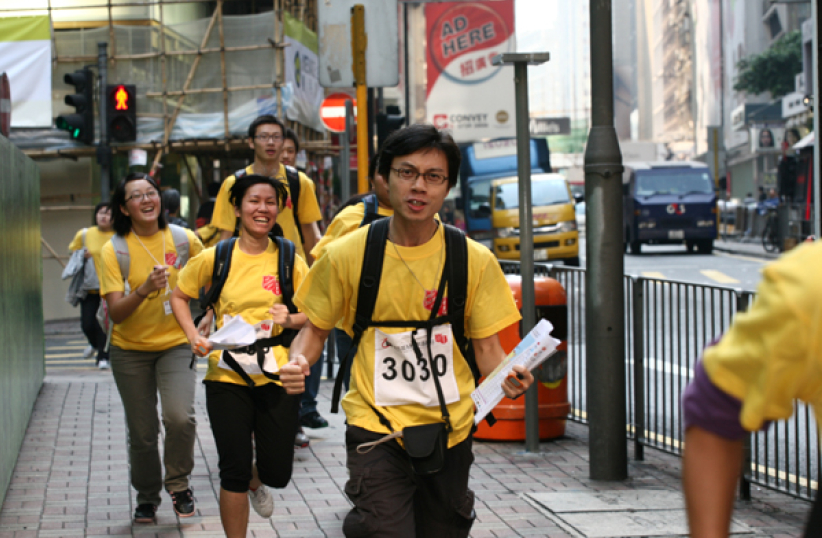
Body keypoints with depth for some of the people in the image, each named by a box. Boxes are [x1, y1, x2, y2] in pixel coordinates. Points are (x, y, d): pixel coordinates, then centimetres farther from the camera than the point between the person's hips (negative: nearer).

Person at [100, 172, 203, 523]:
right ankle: (147, 497, 30)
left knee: (180, 417, -21)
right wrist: (144, 289, -33)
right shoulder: (114, 250, -10)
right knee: (142, 432, 6)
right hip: (130, 350, 0)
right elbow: (115, 312, -17)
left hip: (175, 344, 0)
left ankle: (178, 482, 5)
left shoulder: (185, 240, -6)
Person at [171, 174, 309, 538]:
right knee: (234, 472, -2)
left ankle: (255, 482, 45)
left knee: (277, 472, 7)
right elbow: (179, 295, 11)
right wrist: (194, 336, -4)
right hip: (227, 375, -1)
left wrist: (291, 320, -18)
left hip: (277, 375, 1)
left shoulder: (289, 259, -1)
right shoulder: (214, 258, -2)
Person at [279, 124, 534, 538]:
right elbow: (315, 328, 6)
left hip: (450, 429, 2)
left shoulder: (474, 261, -3)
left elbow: (487, 347, 1)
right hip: (376, 429, -2)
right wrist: (298, 363, -15)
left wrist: (507, 377, -20)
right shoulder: (347, 255, -5)